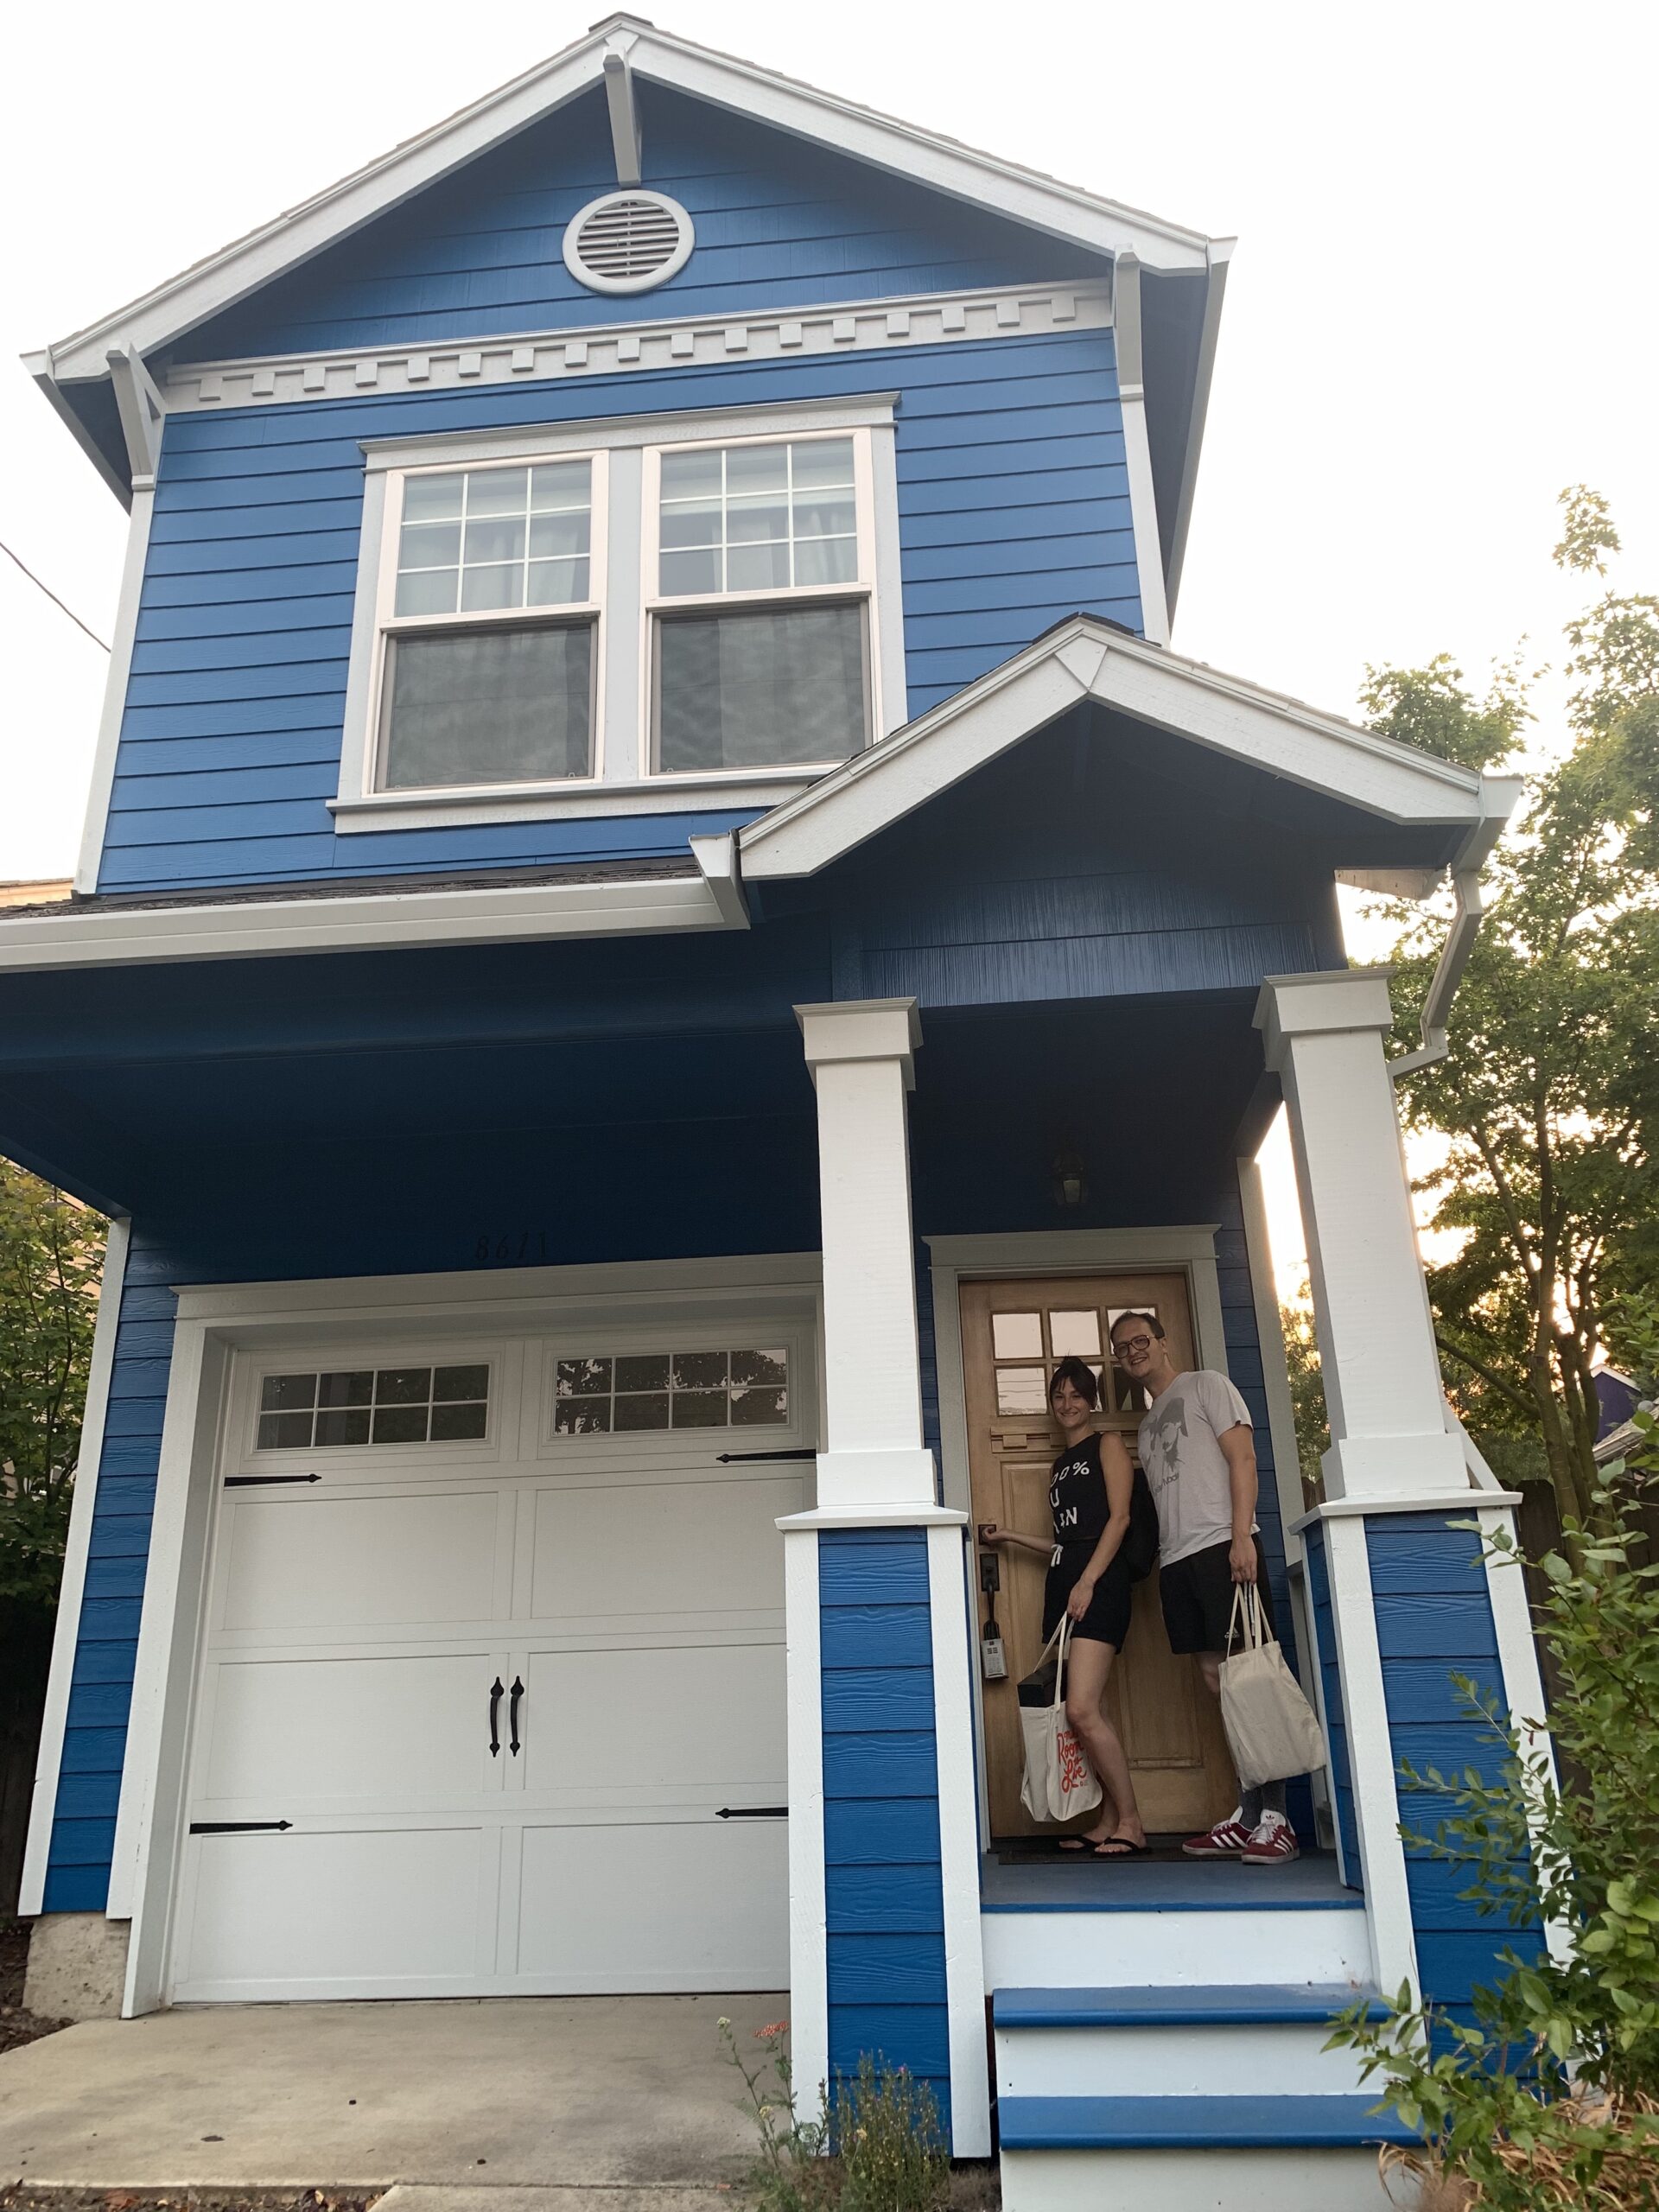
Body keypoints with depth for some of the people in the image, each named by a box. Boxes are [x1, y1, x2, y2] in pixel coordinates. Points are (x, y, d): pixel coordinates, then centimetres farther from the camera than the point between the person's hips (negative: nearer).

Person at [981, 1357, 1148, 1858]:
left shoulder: (1107, 1447, 4)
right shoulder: (1057, 1468, 25)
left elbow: (1119, 1517, -7)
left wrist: (1087, 1581, -15)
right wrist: (1011, 1535, 21)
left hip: (1099, 1582, -7)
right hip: (1062, 1583, 7)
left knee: (1081, 1710, -16)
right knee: (1089, 1712, 1)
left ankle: (1131, 1822, -7)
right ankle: (1109, 1823, 5)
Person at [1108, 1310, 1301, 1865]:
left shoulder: (1205, 1385, 5)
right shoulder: (1148, 1422, 25)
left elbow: (1242, 1458, -5)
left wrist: (1242, 1536, -16)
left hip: (1221, 1546, -7)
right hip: (1175, 1559, 7)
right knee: (1214, 1677, 5)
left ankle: (1274, 1818, -8)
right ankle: (1250, 1812, 9)